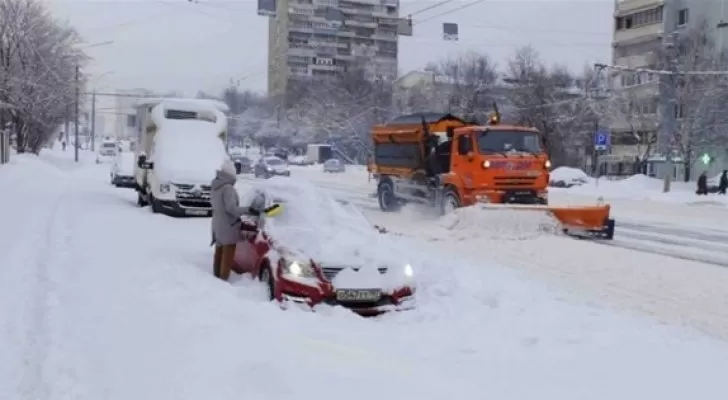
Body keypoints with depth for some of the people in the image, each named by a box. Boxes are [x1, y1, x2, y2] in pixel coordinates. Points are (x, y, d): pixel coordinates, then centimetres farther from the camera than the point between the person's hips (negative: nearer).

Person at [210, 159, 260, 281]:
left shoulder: (215, 188, 9)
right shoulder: (228, 188, -19)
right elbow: (231, 208, -25)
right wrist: (248, 210, -19)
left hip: (217, 225, 9)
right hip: (228, 226, -9)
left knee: (219, 252, 17)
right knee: (227, 255, -3)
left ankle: (217, 276, 25)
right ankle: (224, 279, -2)